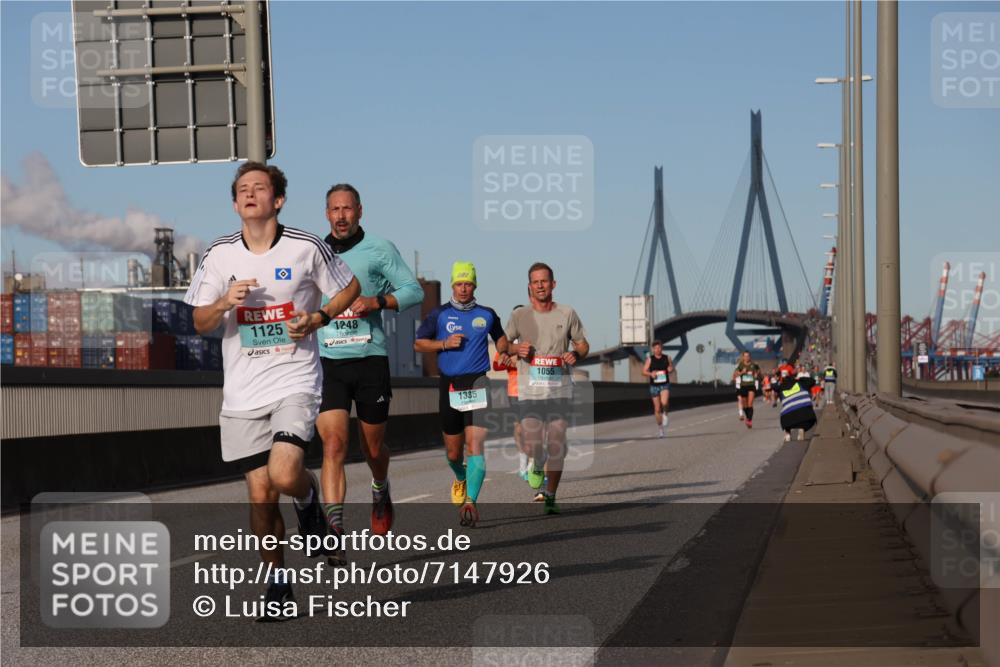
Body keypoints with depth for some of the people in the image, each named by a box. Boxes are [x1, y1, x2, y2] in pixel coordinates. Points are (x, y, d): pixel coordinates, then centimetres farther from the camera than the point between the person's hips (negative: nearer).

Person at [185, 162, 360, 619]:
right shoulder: (219, 255, 3)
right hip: (243, 392, 3)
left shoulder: (307, 248, -4)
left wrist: (318, 318, -6)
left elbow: (350, 287, 11)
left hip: (295, 380, -3)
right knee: (260, 494, 3)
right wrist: (225, 302, -12)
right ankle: (277, 582, 19)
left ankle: (308, 497, 14)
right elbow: (200, 323, 9)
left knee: (284, 475, -22)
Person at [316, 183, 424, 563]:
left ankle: (380, 490, 45)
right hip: (328, 363, 1)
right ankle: (334, 531, -21)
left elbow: (414, 290, -5)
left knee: (373, 449, 10)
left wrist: (377, 301, -19)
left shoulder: (378, 249, 1)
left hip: (370, 360, -1)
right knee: (333, 445, -15)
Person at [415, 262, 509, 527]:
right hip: (449, 385, 1)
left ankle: (470, 501, -23)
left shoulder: (487, 314, 8)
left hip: (477, 383, -1)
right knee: (453, 452, 11)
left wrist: (503, 352, 2)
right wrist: (445, 343, -8)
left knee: (475, 445, -17)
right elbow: (418, 343, 8)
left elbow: (500, 336, 24)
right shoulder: (439, 314, 5)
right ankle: (460, 478, 45)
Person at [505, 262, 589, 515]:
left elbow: (583, 344, 13)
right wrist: (517, 349, -9)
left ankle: (550, 497, 12)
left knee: (557, 445, -3)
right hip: (530, 389, -1)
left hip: (560, 390, 1)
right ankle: (537, 466, 27)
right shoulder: (519, 316, 2)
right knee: (533, 444, -10)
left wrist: (576, 354, -9)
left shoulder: (567, 314, 4)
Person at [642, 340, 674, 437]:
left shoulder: (667, 358, 2)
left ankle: (665, 414, 5)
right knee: (657, 408, 4)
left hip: (665, 385, 0)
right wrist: (651, 374, -21)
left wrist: (671, 369, -7)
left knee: (664, 402, -27)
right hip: (654, 385, 0)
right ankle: (659, 427, 21)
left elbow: (671, 368, 16)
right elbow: (644, 371, -2)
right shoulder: (650, 359, -2)